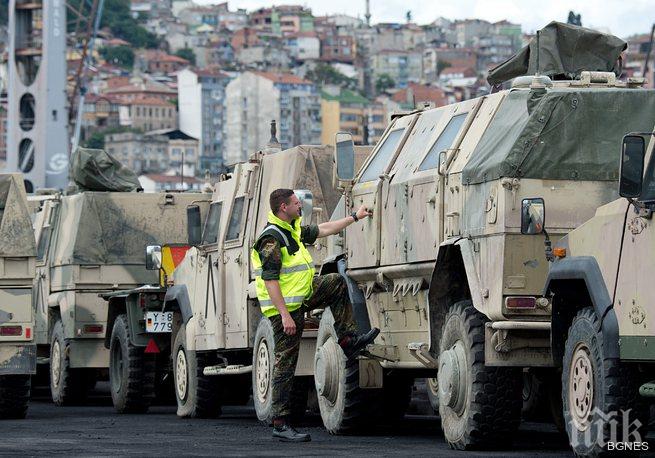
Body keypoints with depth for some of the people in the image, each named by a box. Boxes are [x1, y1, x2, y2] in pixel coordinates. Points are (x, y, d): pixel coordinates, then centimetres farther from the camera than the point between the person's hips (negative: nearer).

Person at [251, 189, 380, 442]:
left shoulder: (293, 229, 10)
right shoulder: (271, 238, -21)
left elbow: (323, 230, 25)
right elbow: (270, 280, -25)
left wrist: (355, 217, 29)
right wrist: (285, 315, -28)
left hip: (301, 296, 9)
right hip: (286, 306, -9)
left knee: (336, 283, 14)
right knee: (286, 364, -8)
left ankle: (348, 339, 16)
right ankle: (280, 424, -5)